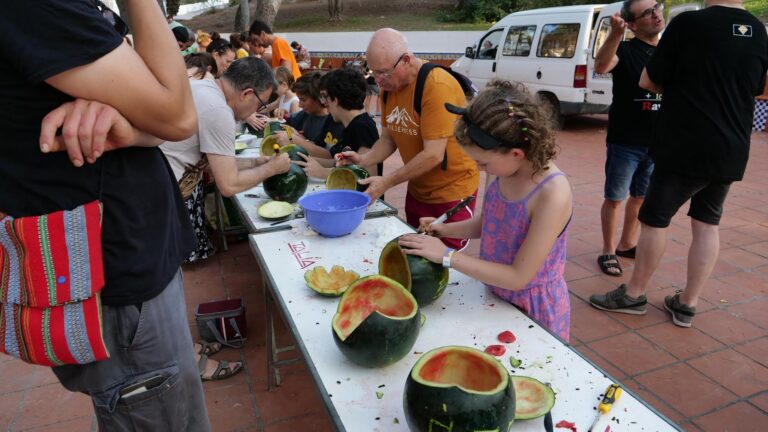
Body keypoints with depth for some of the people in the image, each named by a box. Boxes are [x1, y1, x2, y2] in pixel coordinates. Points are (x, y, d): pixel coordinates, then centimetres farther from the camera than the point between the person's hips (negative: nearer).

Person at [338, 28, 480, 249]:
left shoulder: (437, 85, -25)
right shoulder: (389, 85, -2)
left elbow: (433, 154, -27)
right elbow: (389, 138, 6)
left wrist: (387, 182, -23)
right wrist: (363, 160, -12)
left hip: (450, 191, -7)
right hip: (417, 190, 7)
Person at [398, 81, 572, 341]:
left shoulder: (553, 195, -30)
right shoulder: (506, 169, -10)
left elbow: (518, 277, -26)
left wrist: (447, 256, -24)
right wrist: (445, 230, -8)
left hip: (533, 309, -6)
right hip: (496, 297, 7)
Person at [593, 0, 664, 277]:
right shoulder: (625, 50, -8)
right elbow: (601, 67, -32)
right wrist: (615, 33, -47)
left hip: (658, 141, 6)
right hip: (625, 141, -6)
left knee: (641, 197, 16)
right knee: (614, 198, 2)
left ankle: (627, 244, 32)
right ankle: (608, 251, 15)